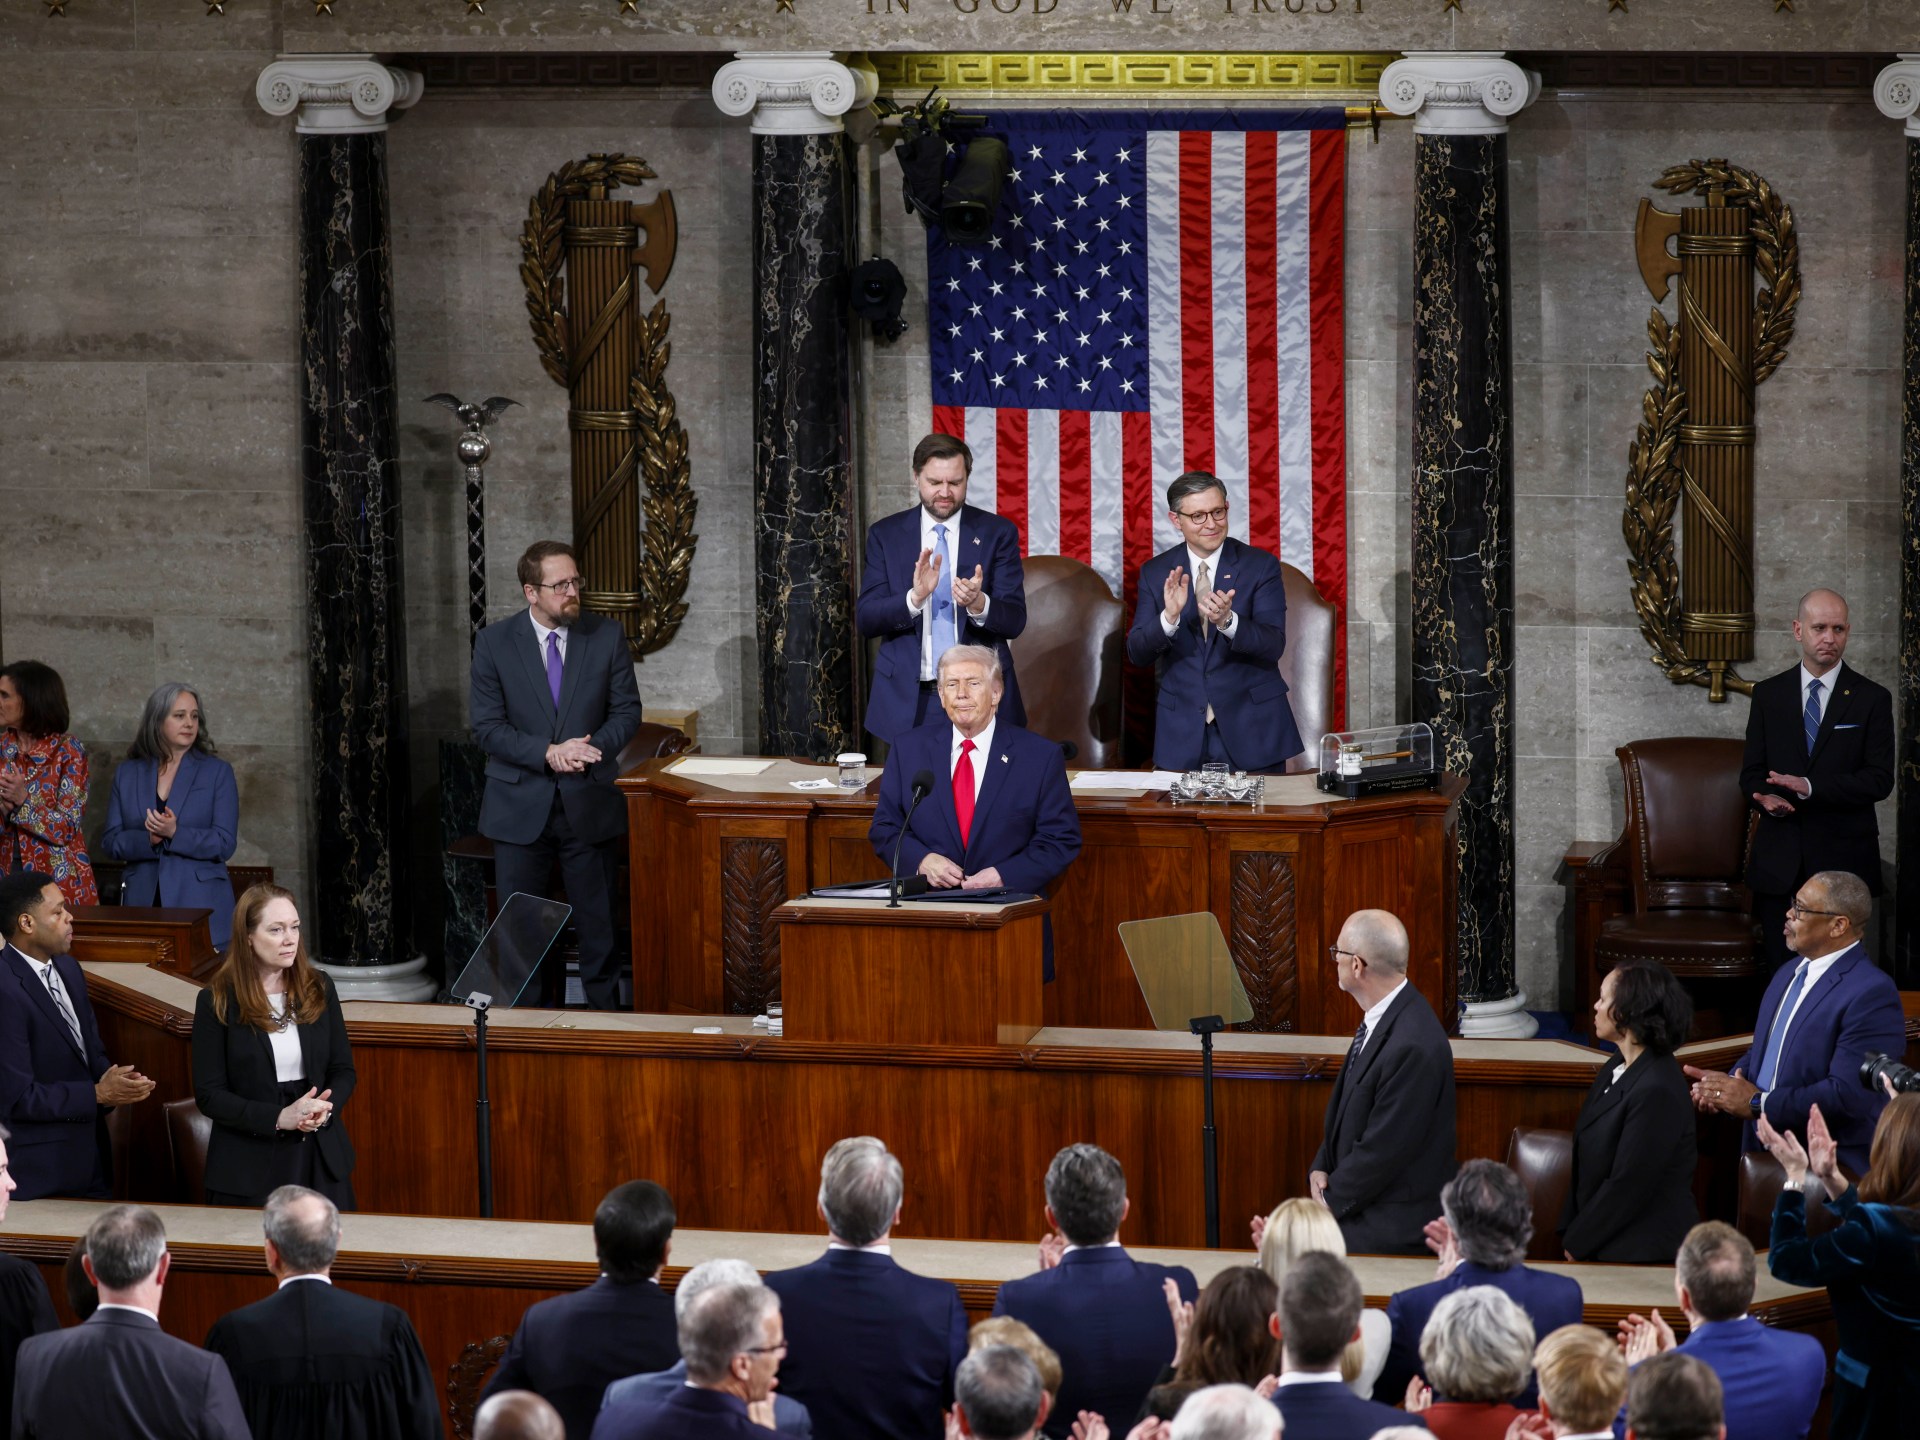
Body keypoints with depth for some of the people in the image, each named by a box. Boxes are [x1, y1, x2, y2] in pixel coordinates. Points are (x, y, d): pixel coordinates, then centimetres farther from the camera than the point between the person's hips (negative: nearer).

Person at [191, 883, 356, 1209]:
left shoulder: (319, 989, 5)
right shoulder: (217, 1002, -5)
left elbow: (343, 1070, 10)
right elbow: (209, 1094, -8)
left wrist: (324, 1109, -12)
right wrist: (279, 1118, -19)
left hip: (320, 1158, 3)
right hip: (249, 1167, -3)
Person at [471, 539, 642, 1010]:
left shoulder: (607, 636, 1)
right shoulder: (495, 643, -3)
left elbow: (626, 710, 4)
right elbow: (486, 726, -6)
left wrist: (592, 749, -16)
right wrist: (548, 753, -19)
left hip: (589, 805, 1)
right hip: (520, 807, -1)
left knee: (598, 927, 5)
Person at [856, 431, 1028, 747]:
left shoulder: (998, 533, 2)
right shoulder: (885, 534, 4)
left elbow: (1015, 620, -3)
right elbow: (865, 619, -3)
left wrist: (979, 604, -25)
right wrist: (914, 598, -22)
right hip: (909, 699, 0)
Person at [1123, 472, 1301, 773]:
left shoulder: (1261, 566, -3)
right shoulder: (1155, 573, 4)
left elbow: (1274, 644, -12)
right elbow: (1137, 653, -3)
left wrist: (1227, 621, -31)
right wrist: (1169, 617, -23)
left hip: (1252, 729, -1)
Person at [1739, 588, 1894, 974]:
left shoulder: (1871, 699, 2)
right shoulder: (1769, 694, 10)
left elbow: (1880, 779, -5)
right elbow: (1752, 772, 12)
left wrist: (1810, 787, -17)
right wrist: (1765, 797, -12)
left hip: (1843, 857, -2)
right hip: (1779, 858, 2)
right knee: (1779, 968, 1)